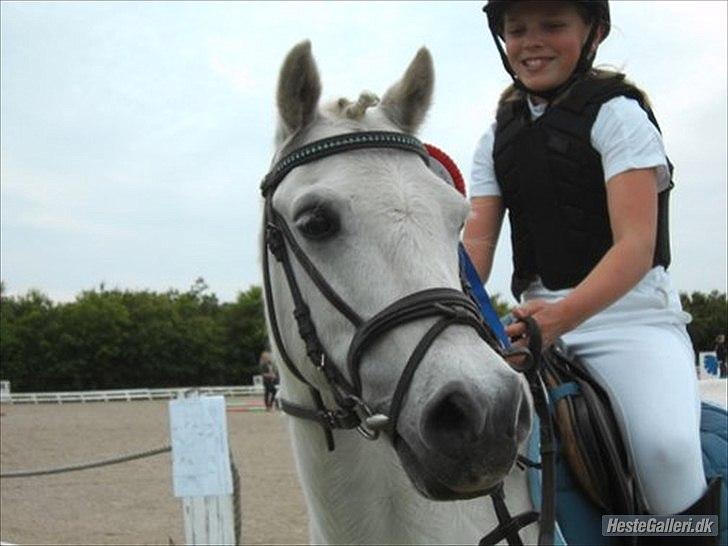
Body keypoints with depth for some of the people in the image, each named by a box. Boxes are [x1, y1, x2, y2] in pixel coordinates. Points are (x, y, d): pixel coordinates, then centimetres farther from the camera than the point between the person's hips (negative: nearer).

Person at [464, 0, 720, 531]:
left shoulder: (617, 113, -5)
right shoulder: (497, 140, 13)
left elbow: (636, 246, -17)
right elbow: (477, 243, 3)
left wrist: (564, 314, -35)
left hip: (631, 312, -5)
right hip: (542, 317, 6)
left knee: (666, 445, -31)